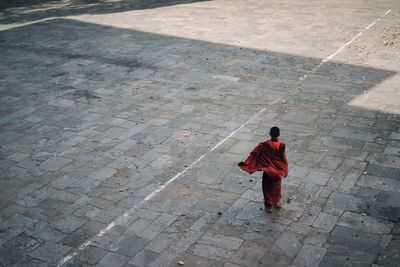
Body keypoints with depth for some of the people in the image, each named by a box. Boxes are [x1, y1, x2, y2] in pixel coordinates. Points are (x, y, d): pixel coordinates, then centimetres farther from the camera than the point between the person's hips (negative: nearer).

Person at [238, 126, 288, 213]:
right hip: (277, 170, 1)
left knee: (267, 187, 14)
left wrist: (245, 163, -11)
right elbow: (284, 159, -11)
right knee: (276, 186, 23)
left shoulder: (265, 144, -19)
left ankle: (268, 205, 18)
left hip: (267, 170, -1)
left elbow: (255, 155, -18)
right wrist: (286, 170, 2)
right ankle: (276, 202, 39)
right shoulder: (282, 145, -18)